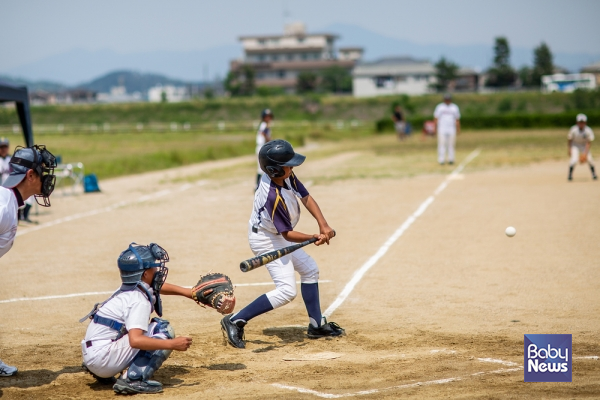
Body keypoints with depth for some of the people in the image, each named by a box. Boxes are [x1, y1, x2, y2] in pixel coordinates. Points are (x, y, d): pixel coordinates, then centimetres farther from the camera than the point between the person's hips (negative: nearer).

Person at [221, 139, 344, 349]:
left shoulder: (287, 176, -12)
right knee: (286, 290, -18)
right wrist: (313, 238, -38)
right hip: (266, 239, -10)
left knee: (309, 269, 19)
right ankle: (235, 321, -13)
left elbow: (306, 198, -8)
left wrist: (323, 225, -19)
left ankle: (317, 325, 29)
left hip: (276, 236, 10)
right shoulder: (274, 196, -34)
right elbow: (287, 234, -28)